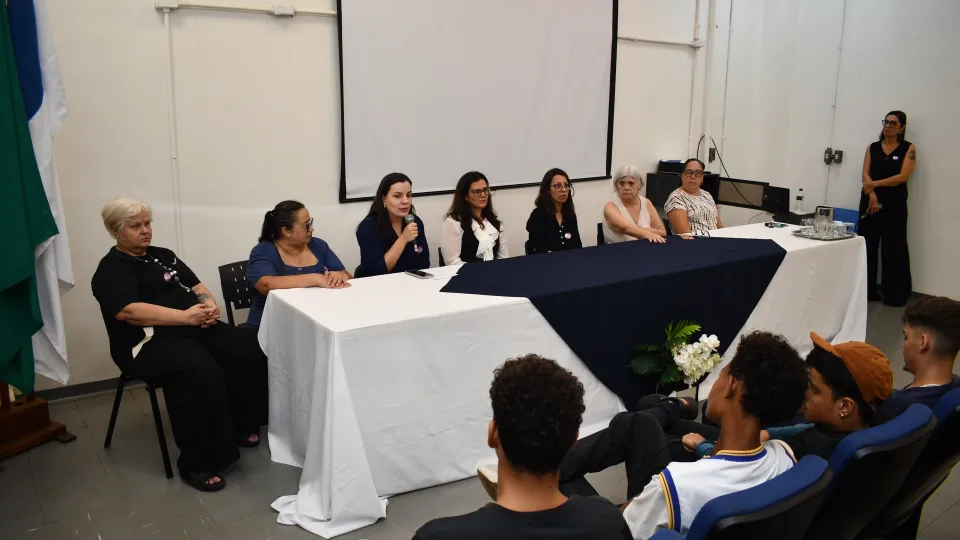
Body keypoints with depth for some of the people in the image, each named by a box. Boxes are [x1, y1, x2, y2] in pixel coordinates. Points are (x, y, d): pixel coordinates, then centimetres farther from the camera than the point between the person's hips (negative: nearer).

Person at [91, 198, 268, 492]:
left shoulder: (164, 255, 21)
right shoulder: (111, 269, -3)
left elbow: (196, 286, 17)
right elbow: (127, 311, -20)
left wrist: (209, 304, -7)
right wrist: (185, 316, -24)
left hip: (196, 329, 8)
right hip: (151, 342, -8)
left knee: (250, 347, -12)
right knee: (204, 373, -35)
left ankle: (239, 425, 5)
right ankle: (197, 463, -22)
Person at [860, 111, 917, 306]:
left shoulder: (908, 148, 2)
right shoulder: (872, 148, 9)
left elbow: (903, 176, -9)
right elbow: (866, 175, 0)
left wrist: (875, 184, -13)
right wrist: (872, 195, -16)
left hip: (894, 205, -2)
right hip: (870, 202, 2)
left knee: (893, 249, 0)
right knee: (868, 246, 2)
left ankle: (894, 294, 7)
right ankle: (866, 290, 11)